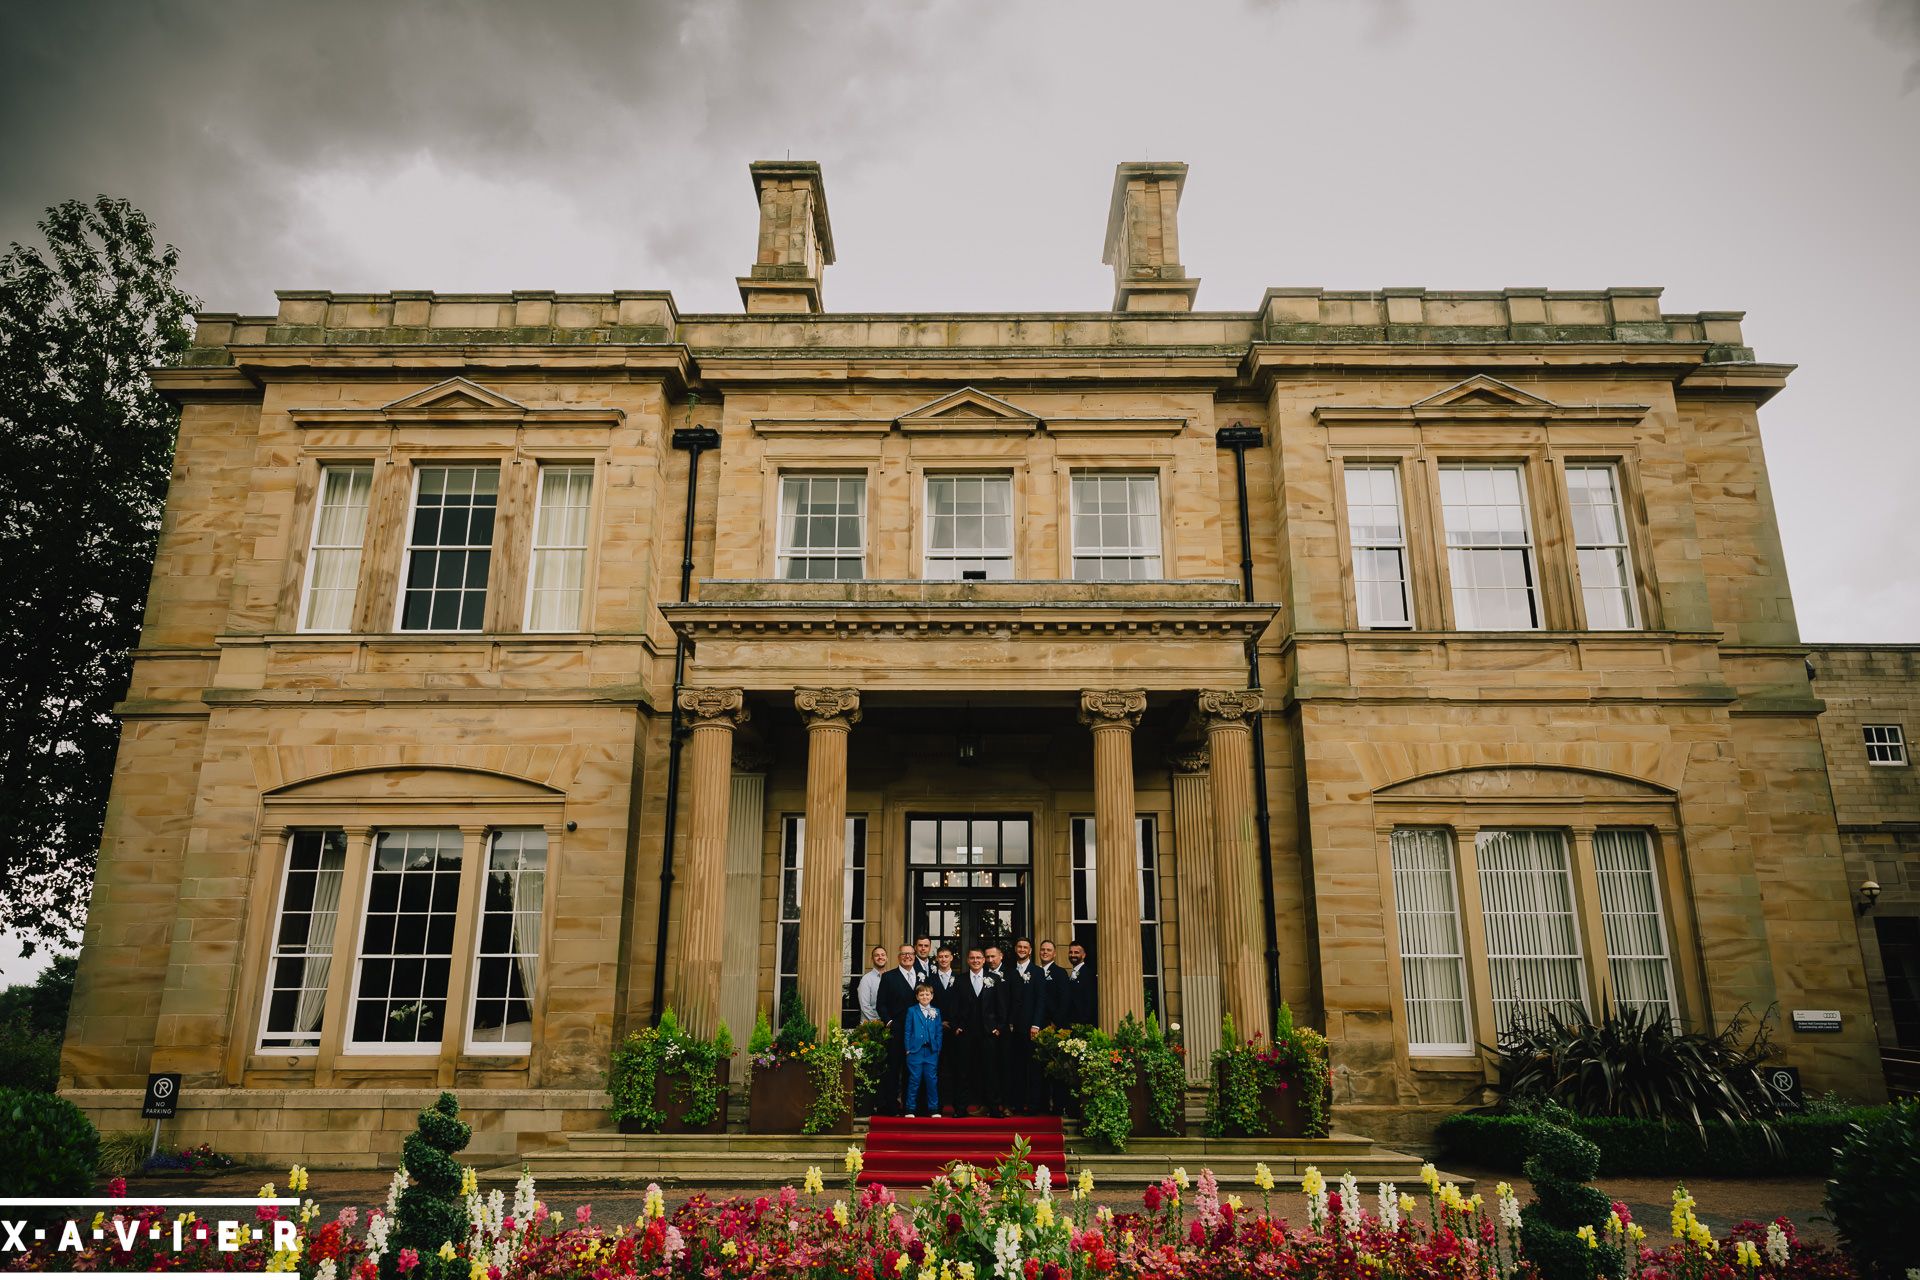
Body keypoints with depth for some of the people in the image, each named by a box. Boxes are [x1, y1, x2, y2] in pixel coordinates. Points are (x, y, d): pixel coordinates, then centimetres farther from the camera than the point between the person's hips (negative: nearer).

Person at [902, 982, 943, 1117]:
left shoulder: (936, 1012, 9)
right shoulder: (912, 1011, 4)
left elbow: (939, 1032, 9)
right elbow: (907, 1031, 2)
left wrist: (938, 1048, 0)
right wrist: (908, 1049, -4)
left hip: (932, 1051, 2)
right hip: (915, 1050, -2)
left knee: (932, 1079, 3)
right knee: (914, 1080, 1)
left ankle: (933, 1109, 11)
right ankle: (911, 1110, 8)